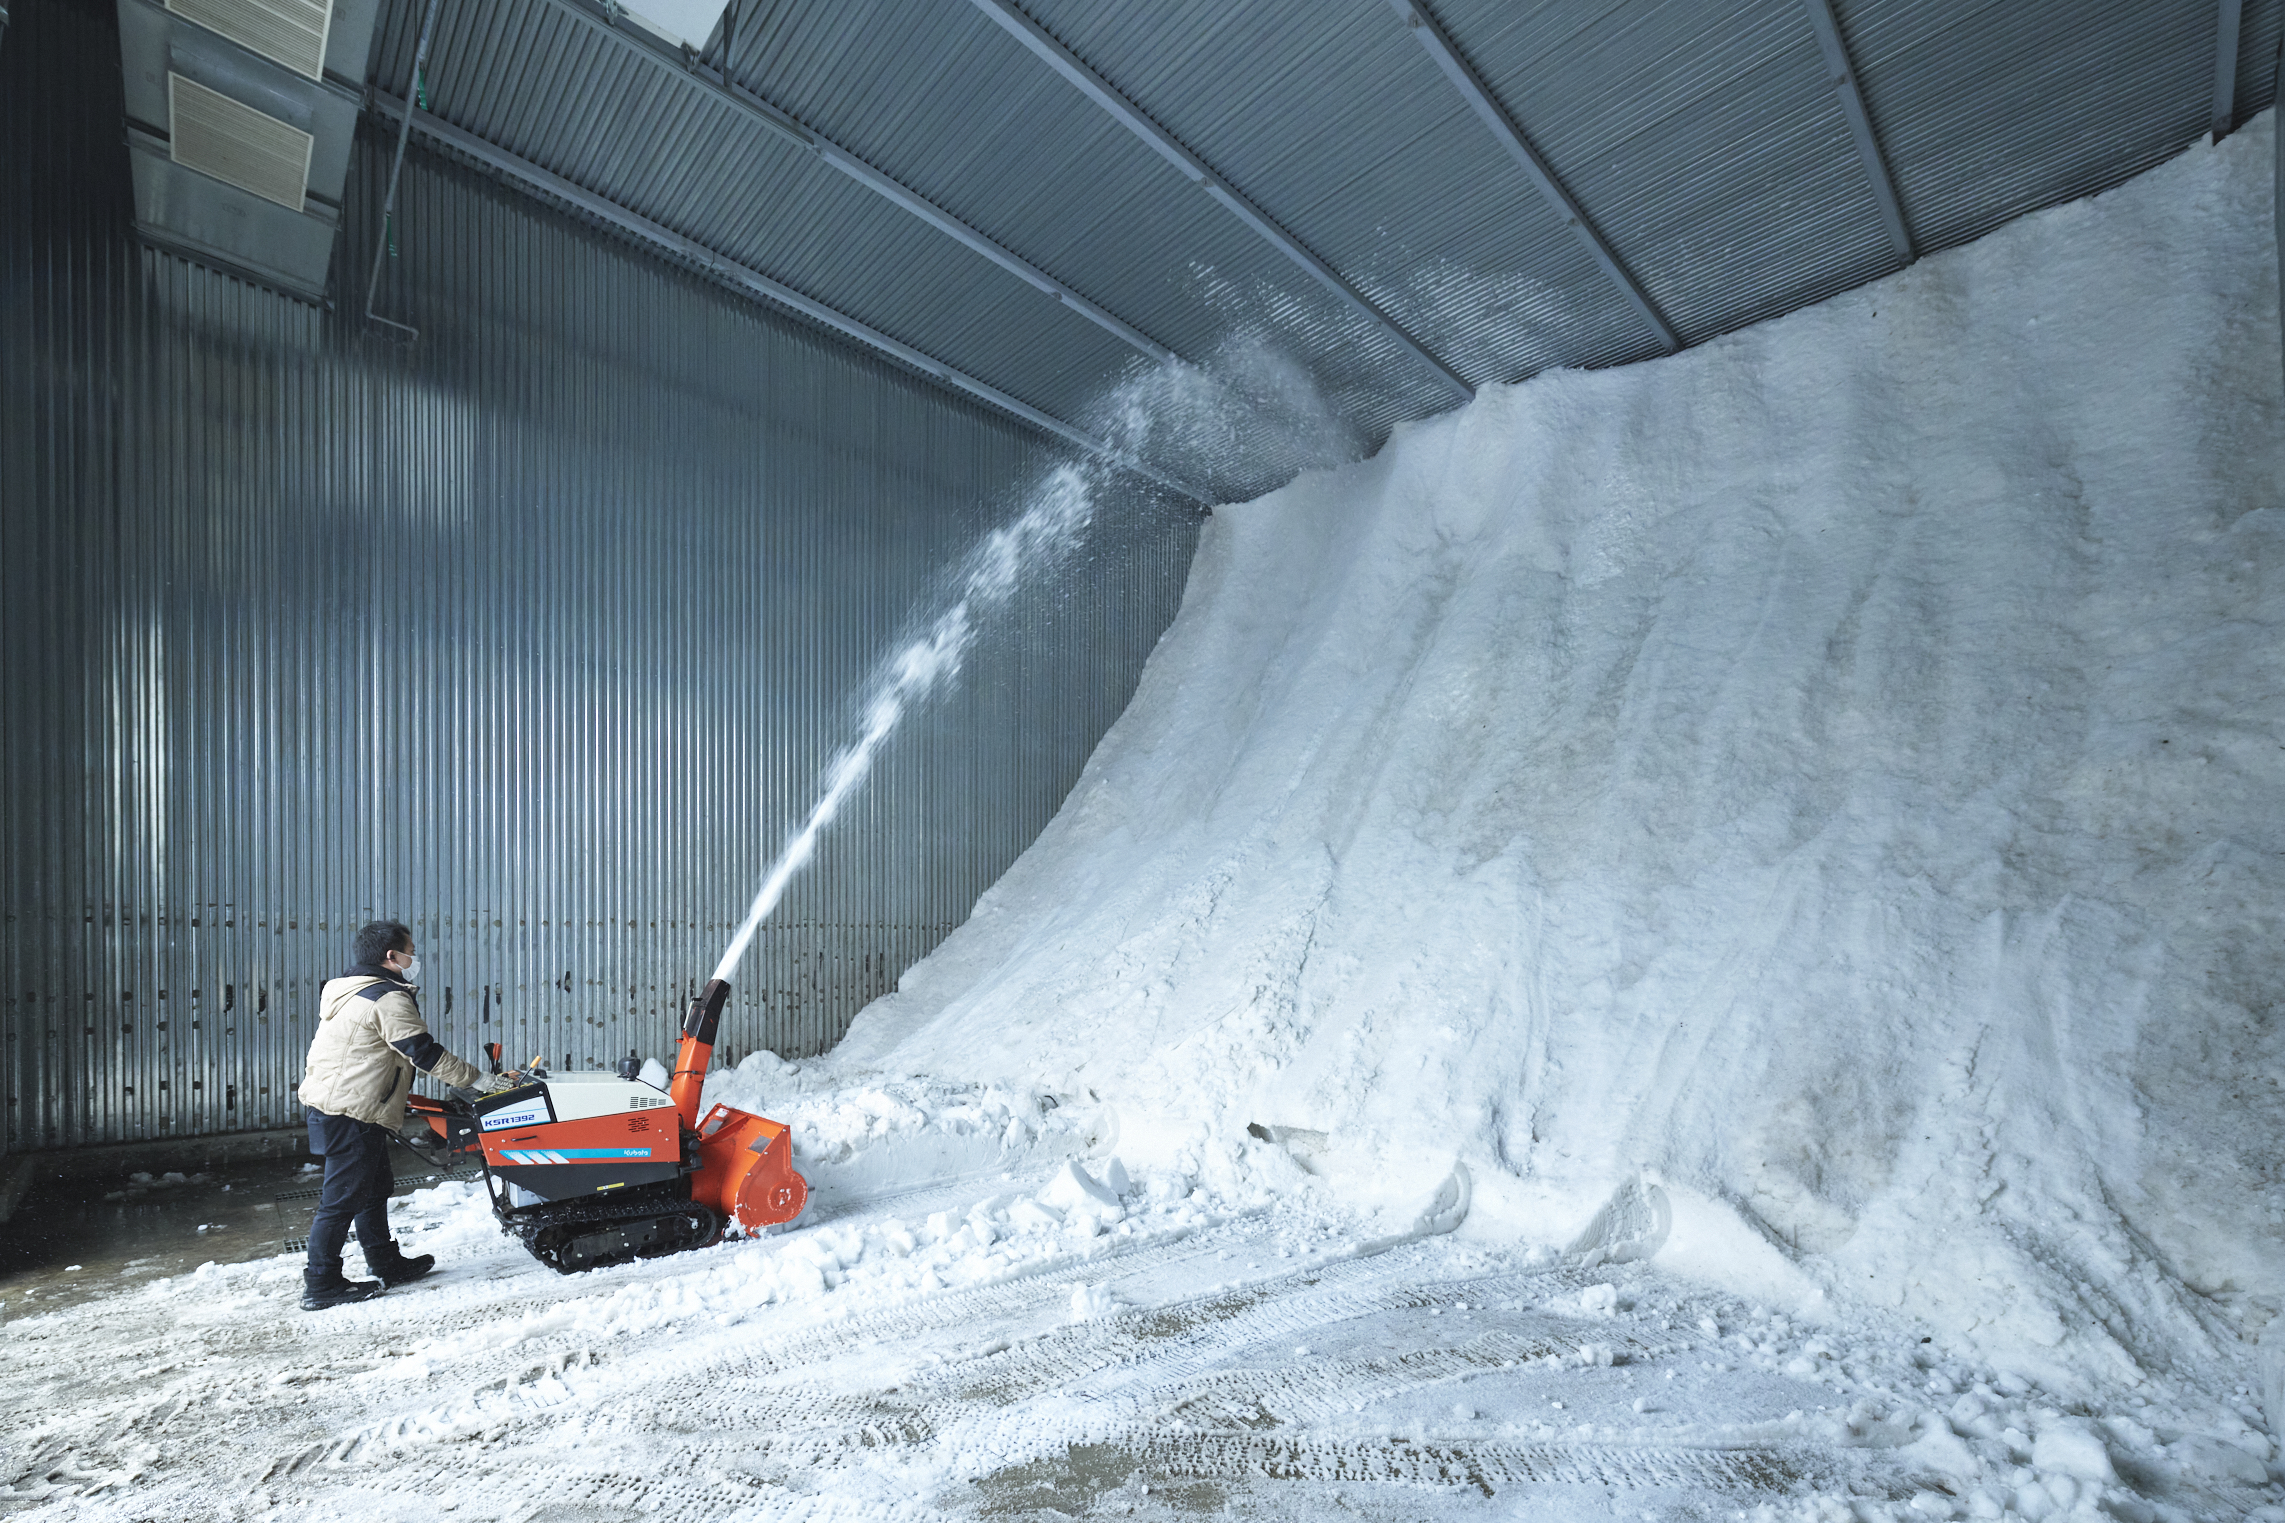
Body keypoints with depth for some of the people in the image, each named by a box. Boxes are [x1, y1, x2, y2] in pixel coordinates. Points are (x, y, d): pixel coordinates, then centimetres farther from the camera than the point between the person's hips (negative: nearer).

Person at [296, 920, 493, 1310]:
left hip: (328, 1102, 11)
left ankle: (386, 1263, 27)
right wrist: (478, 1079, -14)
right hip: (351, 1113, -11)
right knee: (343, 1197, -1)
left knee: (375, 1185, 17)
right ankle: (320, 1285, 8)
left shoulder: (348, 990, 13)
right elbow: (425, 1053, -20)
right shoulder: (388, 1000, -19)